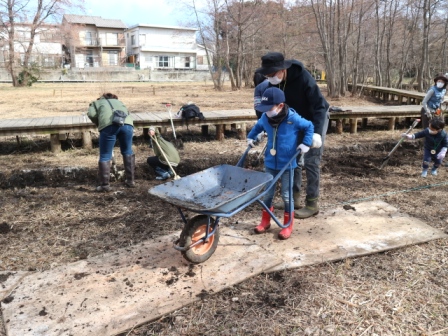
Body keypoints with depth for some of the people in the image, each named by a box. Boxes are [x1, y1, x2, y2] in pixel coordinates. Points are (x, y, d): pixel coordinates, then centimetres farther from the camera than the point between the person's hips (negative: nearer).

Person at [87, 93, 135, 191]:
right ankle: (130, 180, 26)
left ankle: (104, 185, 10)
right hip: (127, 124, 3)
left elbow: (91, 114, 13)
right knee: (128, 152, 21)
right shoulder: (119, 102, 43)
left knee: (105, 156, 7)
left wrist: (98, 124, 27)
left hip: (109, 125, -3)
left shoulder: (96, 102, 33)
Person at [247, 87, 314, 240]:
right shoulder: (265, 118, -6)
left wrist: (306, 143, -12)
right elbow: (258, 126, 17)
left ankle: (288, 225, 22)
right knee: (267, 192, 13)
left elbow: (309, 127, -4)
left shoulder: (293, 118, -19)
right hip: (270, 163, 4)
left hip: (287, 164, -4)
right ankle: (265, 221, 31)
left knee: (286, 194, 6)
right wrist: (251, 137, 10)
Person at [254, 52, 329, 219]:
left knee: (311, 161, -7)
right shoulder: (272, 83, -15)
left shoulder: (304, 78, -33)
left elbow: (319, 106, -32)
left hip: (315, 120, -6)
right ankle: (294, 196, 21)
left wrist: (317, 132, -40)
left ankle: (312, 203, 3)